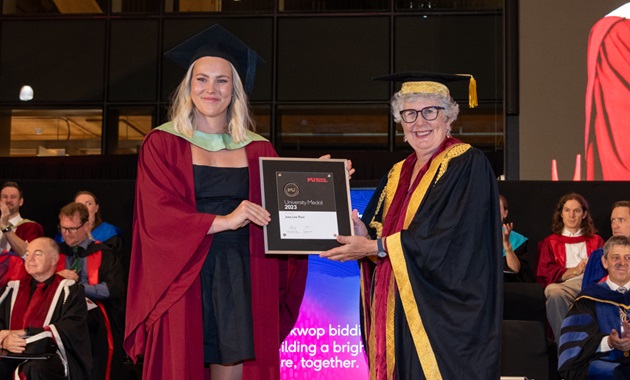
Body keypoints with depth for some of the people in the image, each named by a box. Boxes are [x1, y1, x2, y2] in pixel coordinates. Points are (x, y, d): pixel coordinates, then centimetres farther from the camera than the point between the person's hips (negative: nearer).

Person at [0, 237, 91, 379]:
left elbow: (69, 331, -8)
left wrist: (23, 334, -13)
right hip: (12, 356, 3)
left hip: (51, 356, -3)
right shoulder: (12, 288, 20)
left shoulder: (69, 290, 5)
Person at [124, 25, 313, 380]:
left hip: (243, 280, 2)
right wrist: (223, 220, -20)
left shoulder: (258, 150, 10)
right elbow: (157, 216, -9)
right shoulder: (163, 144, 3)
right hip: (184, 278, -2)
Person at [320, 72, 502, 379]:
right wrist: (364, 236, -8)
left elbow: (449, 241, -18)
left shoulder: (467, 165, -8)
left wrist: (374, 247, -16)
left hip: (442, 311, -6)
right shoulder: (398, 174, 15)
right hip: (396, 314, 7)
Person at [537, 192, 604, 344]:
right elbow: (544, 273, 13)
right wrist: (574, 271, -4)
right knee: (553, 292, -40)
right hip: (565, 285, 0)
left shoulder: (596, 241, 34)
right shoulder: (550, 242, 29)